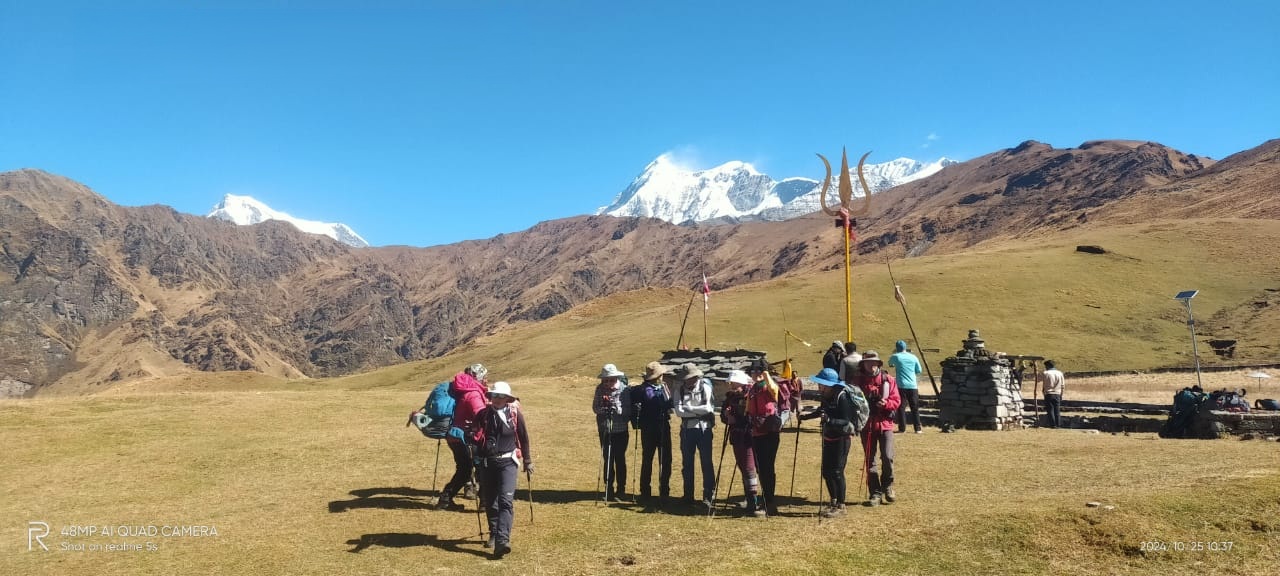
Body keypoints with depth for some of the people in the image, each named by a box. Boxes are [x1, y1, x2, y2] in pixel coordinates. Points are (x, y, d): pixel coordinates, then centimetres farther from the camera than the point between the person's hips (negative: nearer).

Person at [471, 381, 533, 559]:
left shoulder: (515, 414, -2)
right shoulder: (483, 414, 2)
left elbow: (524, 438, 8)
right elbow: (476, 438, 12)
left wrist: (528, 461, 14)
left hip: (507, 462, -3)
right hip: (487, 462, 3)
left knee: (506, 501, -15)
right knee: (489, 502, 12)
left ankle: (502, 540, -23)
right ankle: (494, 534, 32)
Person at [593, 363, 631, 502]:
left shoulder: (624, 389, -10)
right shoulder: (600, 389, -1)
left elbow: (628, 409, -12)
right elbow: (595, 407, -1)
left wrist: (616, 408, -28)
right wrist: (603, 408, -21)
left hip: (620, 431, -3)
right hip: (604, 430, 3)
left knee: (620, 460, 4)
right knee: (607, 460, 9)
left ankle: (621, 490, 14)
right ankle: (609, 490, 19)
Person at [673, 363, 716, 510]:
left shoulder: (705, 388, -3)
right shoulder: (680, 391, 3)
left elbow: (707, 408, -16)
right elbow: (678, 411, -9)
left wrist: (688, 408, -10)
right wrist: (698, 411, -13)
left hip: (704, 429, -3)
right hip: (687, 430, 3)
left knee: (707, 463, -2)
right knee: (687, 464, 9)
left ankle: (708, 496, 3)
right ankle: (688, 496, 19)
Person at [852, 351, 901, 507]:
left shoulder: (888, 379, 1)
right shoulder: (858, 381, 1)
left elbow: (897, 401, 0)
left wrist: (885, 403, -18)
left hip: (885, 423, -1)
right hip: (867, 424, 1)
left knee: (887, 457, -11)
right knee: (870, 460, 5)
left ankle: (887, 485, 16)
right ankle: (875, 493, 14)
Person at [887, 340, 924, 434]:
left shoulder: (896, 357, -2)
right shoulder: (913, 357, 6)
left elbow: (890, 363, 19)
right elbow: (919, 371, 12)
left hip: (901, 386, -2)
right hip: (913, 386, 2)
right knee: (915, 408, 7)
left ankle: (902, 428, 1)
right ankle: (918, 429, 4)